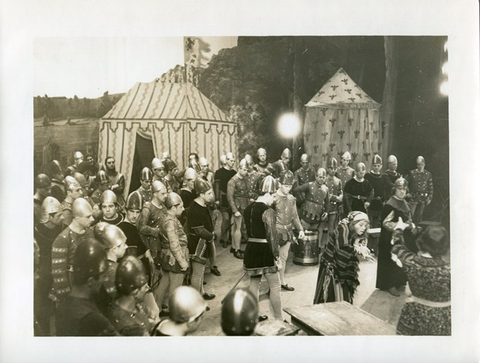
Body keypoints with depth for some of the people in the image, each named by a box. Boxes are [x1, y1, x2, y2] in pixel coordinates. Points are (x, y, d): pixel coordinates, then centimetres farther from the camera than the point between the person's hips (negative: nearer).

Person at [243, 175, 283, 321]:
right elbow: (272, 236, -18)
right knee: (275, 286, 4)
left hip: (251, 248, 7)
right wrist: (277, 257, -13)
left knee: (254, 283, 17)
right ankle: (279, 319, 11)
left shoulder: (248, 208, 7)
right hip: (264, 250, -7)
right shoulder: (268, 211, -16)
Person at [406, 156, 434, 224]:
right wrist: (407, 193, -2)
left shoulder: (428, 174, 5)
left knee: (419, 216, 8)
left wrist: (430, 197, 2)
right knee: (410, 215, -6)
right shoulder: (412, 173, 1)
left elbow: (431, 187, 7)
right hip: (413, 197, -1)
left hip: (423, 198, 2)